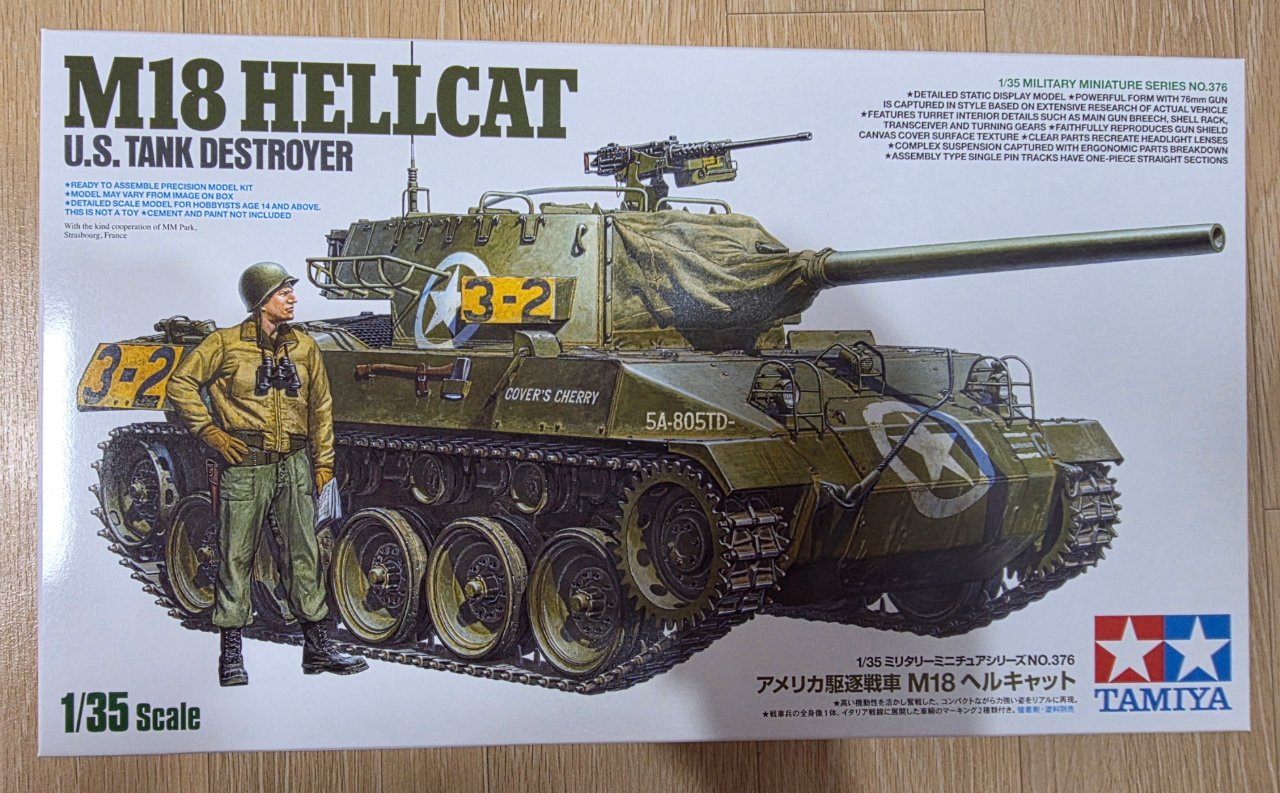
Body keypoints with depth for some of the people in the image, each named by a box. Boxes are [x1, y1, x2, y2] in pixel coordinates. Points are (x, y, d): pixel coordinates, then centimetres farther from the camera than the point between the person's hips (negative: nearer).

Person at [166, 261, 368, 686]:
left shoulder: (304, 346, 10)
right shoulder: (225, 344, -2)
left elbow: (321, 407, 16)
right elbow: (182, 384, 4)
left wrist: (323, 461, 13)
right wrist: (209, 432, -4)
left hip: (294, 463, 4)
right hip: (244, 464, -3)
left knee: (305, 553, 7)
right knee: (236, 557, 2)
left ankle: (317, 646, 17)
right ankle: (231, 654, 13)